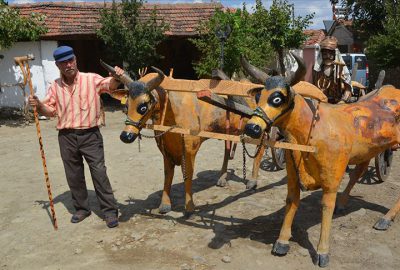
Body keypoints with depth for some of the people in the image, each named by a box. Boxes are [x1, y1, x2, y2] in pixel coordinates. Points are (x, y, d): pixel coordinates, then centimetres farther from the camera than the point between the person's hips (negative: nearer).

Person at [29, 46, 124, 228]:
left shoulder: (92, 79, -5)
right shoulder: (55, 86, 7)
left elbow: (110, 85, -20)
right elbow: (50, 111, 11)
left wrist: (116, 77, -42)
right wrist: (38, 105, -10)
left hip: (90, 135, -4)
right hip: (66, 137, 4)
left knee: (99, 172, -2)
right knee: (74, 176, 13)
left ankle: (110, 211, 7)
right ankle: (81, 208, 30)